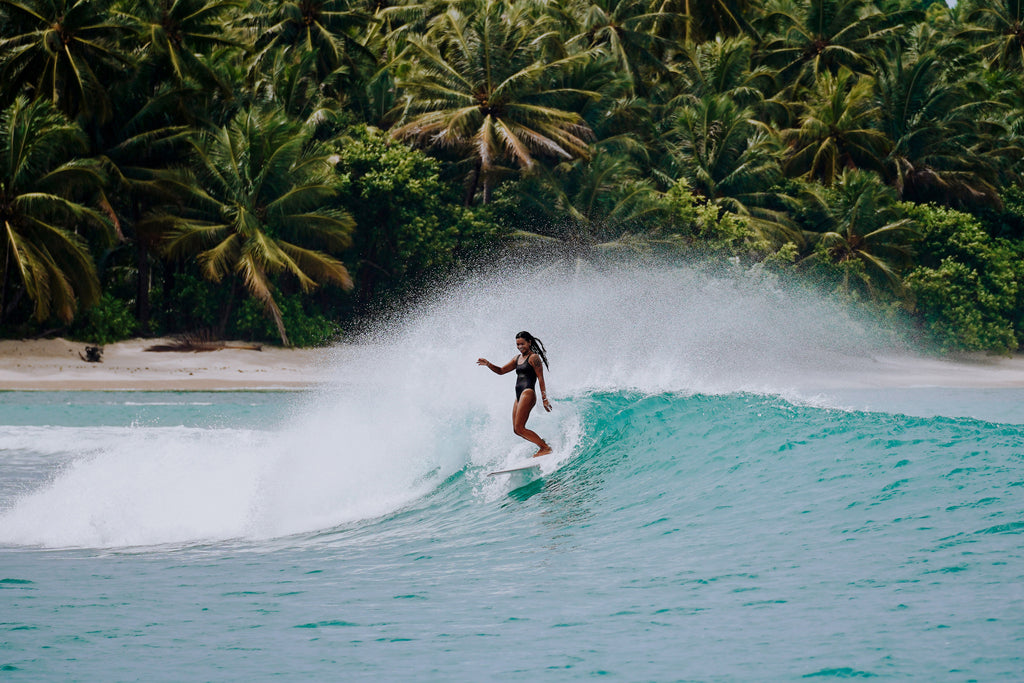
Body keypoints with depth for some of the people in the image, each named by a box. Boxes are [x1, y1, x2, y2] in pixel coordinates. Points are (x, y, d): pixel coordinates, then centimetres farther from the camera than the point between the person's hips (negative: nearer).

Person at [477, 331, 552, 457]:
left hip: (528, 393, -9)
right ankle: (542, 443, 14)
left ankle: (546, 448, -14)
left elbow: (541, 379, -8)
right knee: (517, 430, 8)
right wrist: (488, 364, 5)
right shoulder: (517, 359, 19)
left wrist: (544, 399, -12)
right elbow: (501, 371, 23)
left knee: (519, 428, -15)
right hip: (519, 396, 9)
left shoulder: (534, 358, -5)